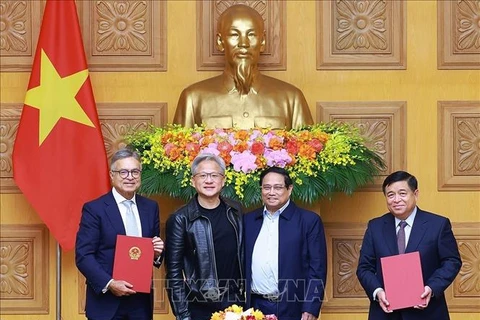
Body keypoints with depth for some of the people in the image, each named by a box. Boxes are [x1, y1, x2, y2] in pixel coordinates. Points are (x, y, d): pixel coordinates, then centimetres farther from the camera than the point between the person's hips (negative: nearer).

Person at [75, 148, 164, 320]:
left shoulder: (150, 207, 10)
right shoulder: (94, 209, -5)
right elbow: (83, 255, -9)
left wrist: (156, 253, -7)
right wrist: (109, 284, -19)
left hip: (141, 301, 4)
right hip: (106, 302, -4)